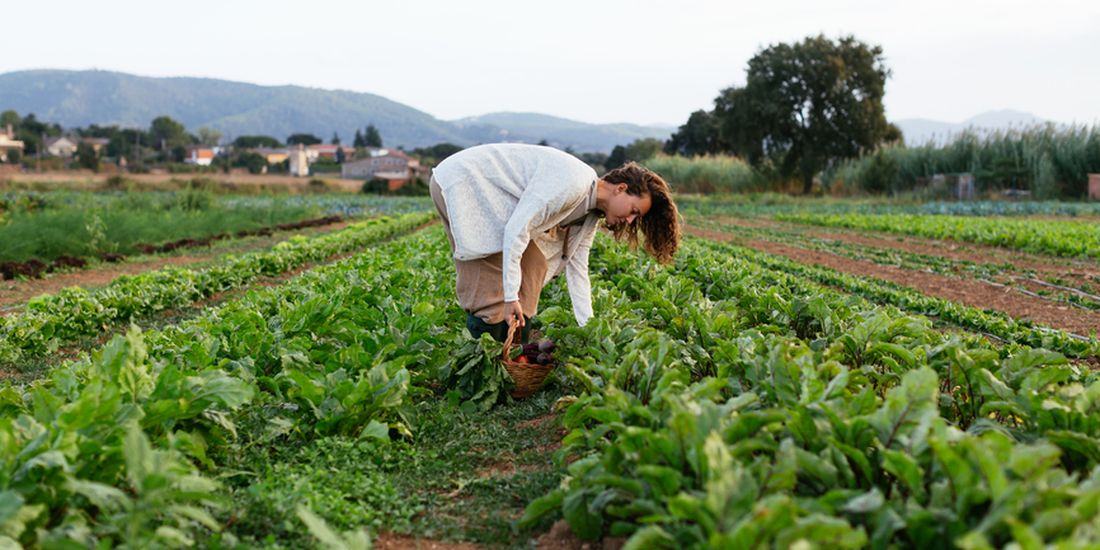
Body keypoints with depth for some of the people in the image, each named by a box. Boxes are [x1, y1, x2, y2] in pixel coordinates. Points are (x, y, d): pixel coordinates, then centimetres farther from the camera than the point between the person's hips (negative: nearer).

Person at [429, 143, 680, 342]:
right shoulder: (572, 183, -27)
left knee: (534, 265, 2)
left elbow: (576, 268, 8)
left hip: (488, 192, 9)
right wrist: (511, 296, -27)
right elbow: (517, 229, -29)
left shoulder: (590, 212, 4)